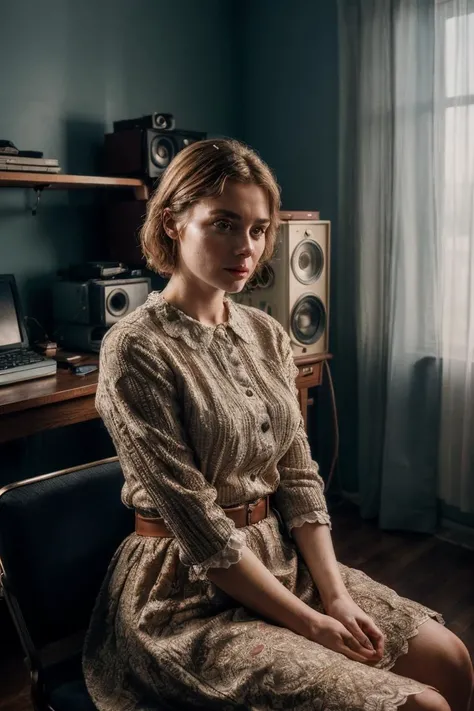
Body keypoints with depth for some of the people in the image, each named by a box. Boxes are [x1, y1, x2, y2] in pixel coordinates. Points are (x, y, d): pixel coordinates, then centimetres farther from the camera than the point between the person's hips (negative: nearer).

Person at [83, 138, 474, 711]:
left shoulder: (267, 334, 3)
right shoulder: (135, 350, -18)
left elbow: (298, 475, 3)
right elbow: (197, 523, -18)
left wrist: (336, 594, -6)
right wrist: (309, 622, -13)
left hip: (284, 558, 6)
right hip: (191, 593, -6)